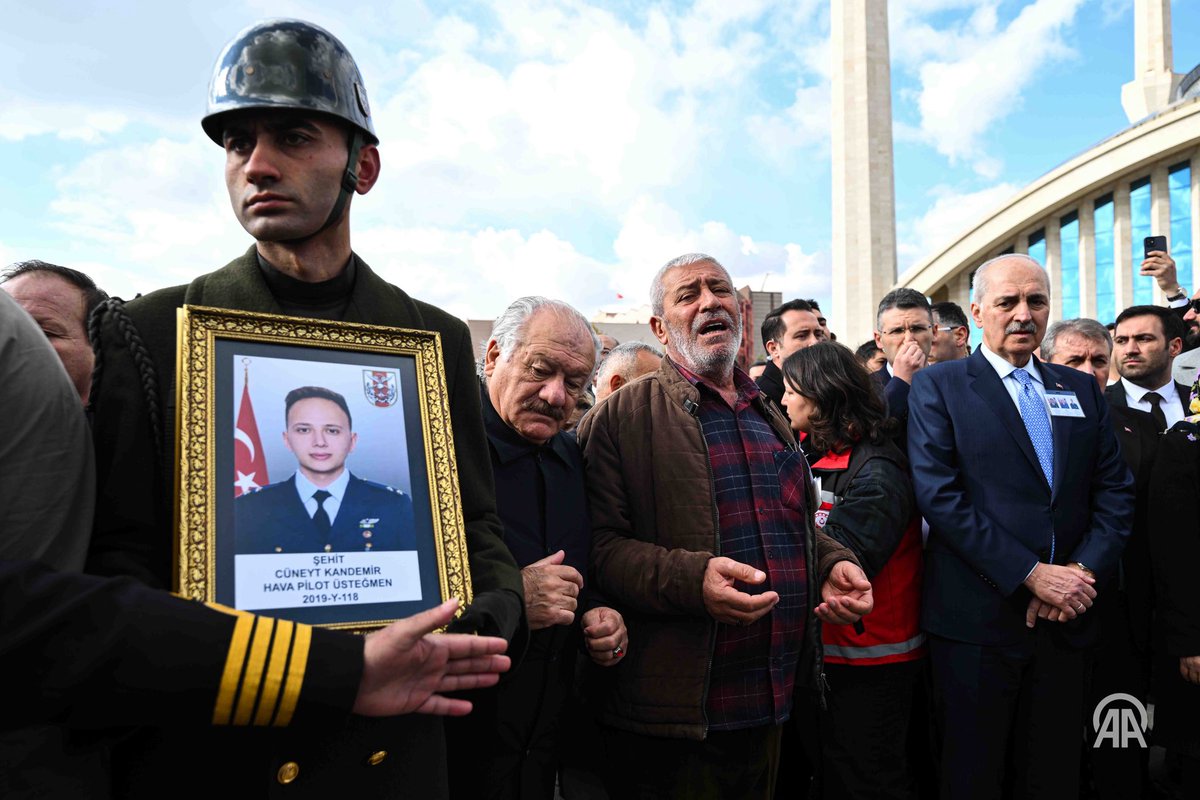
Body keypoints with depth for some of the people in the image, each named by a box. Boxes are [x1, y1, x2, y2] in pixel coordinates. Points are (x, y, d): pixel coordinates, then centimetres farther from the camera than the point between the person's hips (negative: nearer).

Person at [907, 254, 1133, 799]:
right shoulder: (938, 386, -2)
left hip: (1064, 620, 4)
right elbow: (938, 494, -13)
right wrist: (1031, 574, -16)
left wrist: (1083, 570, -8)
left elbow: (1115, 493, 8)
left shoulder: (1082, 390, 13)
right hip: (977, 620, -4)